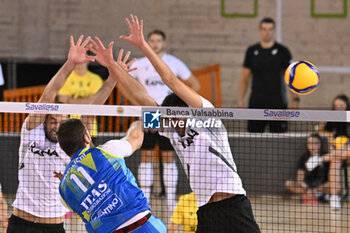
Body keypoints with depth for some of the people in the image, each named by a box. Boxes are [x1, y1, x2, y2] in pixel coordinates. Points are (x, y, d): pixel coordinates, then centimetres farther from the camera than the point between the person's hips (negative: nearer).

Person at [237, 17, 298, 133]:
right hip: (256, 102, 2)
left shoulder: (282, 51, 1)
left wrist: (295, 98, -8)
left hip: (277, 102, -2)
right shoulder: (252, 51, 8)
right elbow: (245, 78, 11)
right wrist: (240, 99, 2)